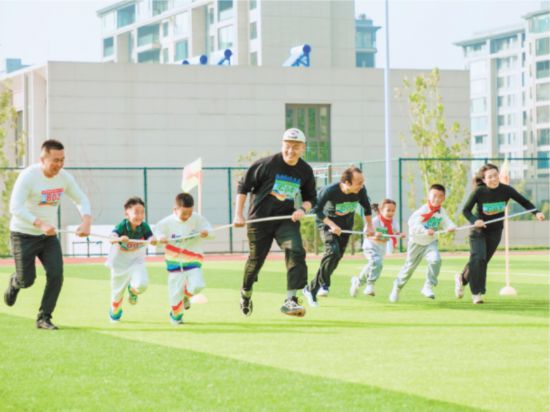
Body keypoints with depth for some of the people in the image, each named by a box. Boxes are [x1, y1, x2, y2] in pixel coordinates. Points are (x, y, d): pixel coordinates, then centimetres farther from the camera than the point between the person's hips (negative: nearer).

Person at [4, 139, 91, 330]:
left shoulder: (64, 177, -5)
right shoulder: (28, 176, -23)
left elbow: (81, 199, 4)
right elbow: (15, 207, -30)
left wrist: (86, 221, -17)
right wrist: (41, 224, -43)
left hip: (48, 235, 5)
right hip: (24, 235, -5)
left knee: (56, 275, -10)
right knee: (27, 280, -1)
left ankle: (43, 318, 3)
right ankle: (14, 283, 37)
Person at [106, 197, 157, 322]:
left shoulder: (144, 226, -18)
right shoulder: (122, 226, -26)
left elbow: (150, 238, -30)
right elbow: (112, 238, -42)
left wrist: (153, 240, -54)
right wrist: (120, 239, -64)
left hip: (136, 260, 1)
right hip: (120, 261, -1)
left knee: (142, 284, -23)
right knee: (118, 290, 12)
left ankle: (132, 290, 16)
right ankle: (114, 312, 44)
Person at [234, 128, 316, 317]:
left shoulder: (305, 171, -1)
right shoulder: (267, 164, -12)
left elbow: (311, 198, 13)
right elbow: (243, 186, -4)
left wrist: (303, 209, -10)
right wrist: (238, 214, -7)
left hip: (287, 219, 2)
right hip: (259, 218, -2)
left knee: (296, 252, -21)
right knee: (256, 259, 9)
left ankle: (290, 300, -24)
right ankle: (246, 293, 38)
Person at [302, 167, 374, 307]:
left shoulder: (361, 190, -20)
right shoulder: (330, 191, -32)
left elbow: (366, 206, 1)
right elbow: (317, 210, -21)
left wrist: (369, 226, 2)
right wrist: (332, 225, -29)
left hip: (346, 225, 5)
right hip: (328, 222, -5)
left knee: (337, 257, 4)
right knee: (333, 250, -27)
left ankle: (311, 289, 16)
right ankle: (323, 284, -13)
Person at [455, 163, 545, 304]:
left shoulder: (506, 190, -15)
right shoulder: (479, 192, -21)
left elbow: (524, 202, -7)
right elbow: (466, 210, -14)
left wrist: (536, 212, -24)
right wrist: (474, 221, -34)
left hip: (495, 232, 3)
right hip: (479, 230, -3)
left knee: (483, 261, 10)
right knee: (478, 258, -19)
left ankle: (462, 278, 39)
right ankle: (477, 293, -5)